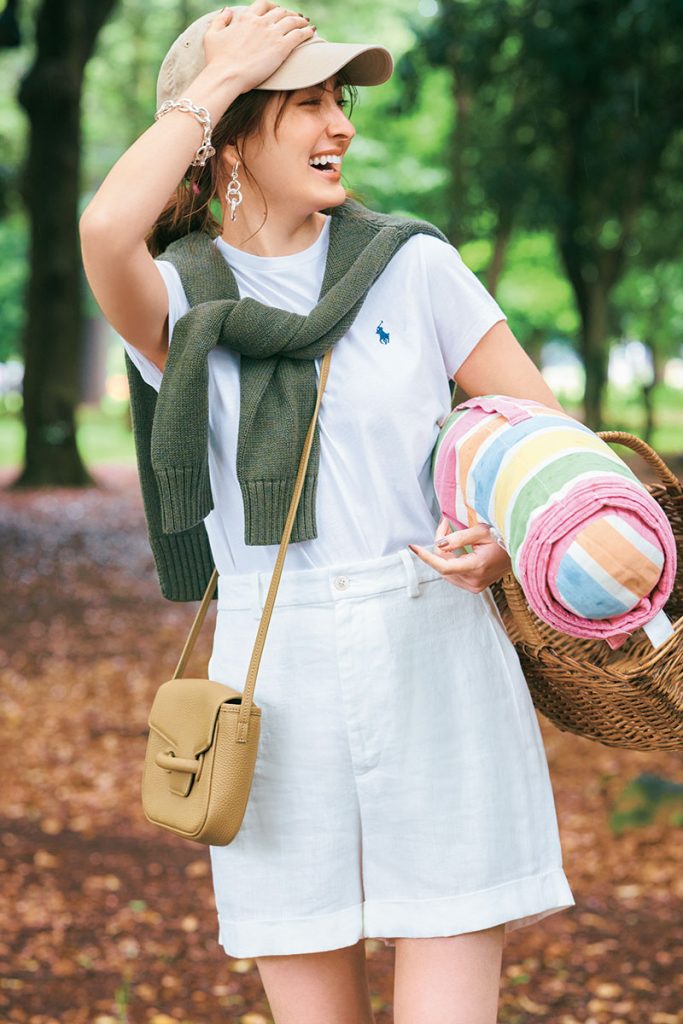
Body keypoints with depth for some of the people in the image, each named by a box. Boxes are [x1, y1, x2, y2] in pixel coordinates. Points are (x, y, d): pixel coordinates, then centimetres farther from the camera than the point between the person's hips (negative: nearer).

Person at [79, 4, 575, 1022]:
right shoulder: (175, 301, 2)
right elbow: (107, 233, -23)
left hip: (435, 660, 0)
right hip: (276, 684, 0)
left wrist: (510, 539, -12)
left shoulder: (411, 262, 4)